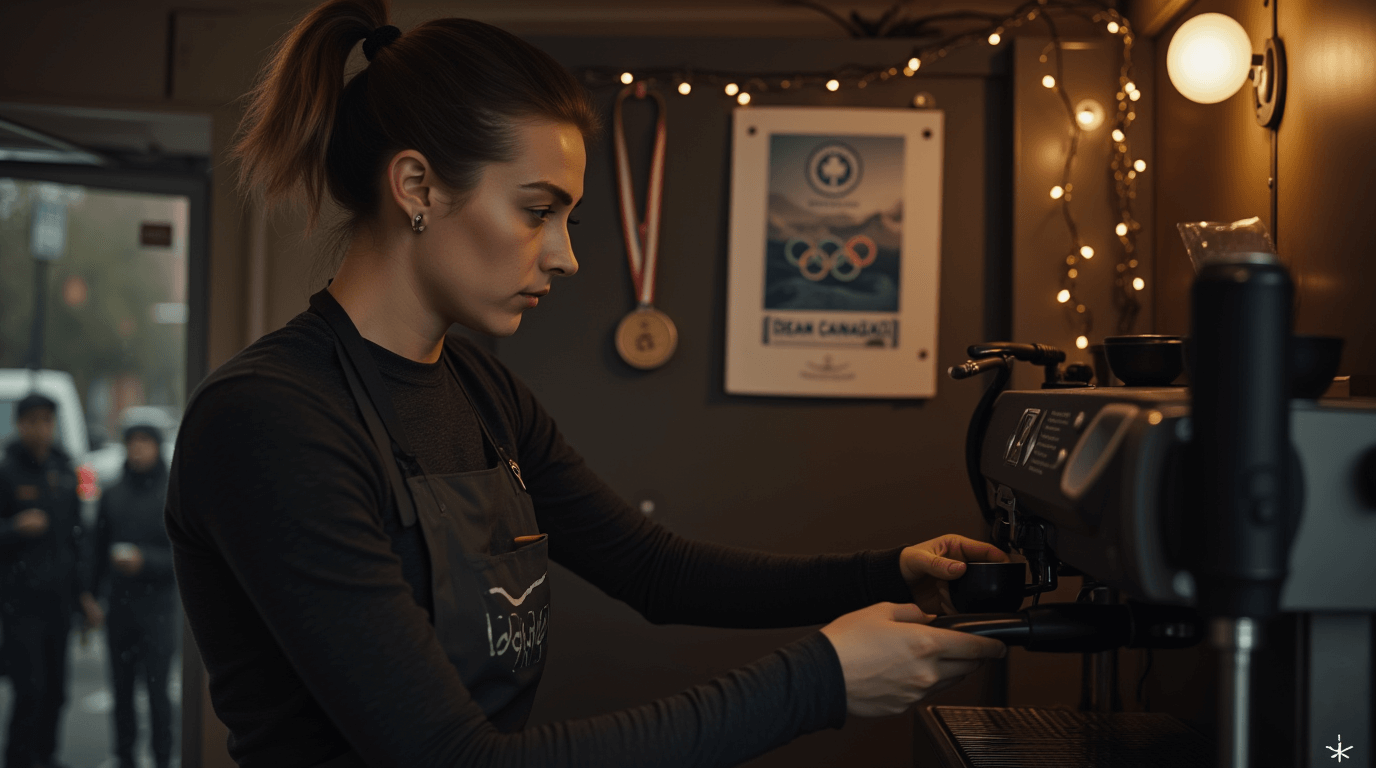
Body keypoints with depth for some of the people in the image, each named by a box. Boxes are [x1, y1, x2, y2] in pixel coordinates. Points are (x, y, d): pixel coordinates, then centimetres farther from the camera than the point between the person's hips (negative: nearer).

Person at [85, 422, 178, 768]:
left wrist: (145, 562, -16)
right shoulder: (113, 495, 10)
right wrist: (90, 593, 4)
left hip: (158, 607, -4)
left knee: (157, 688, -6)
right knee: (121, 687, 8)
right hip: (119, 606, 4)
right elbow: (98, 548, 12)